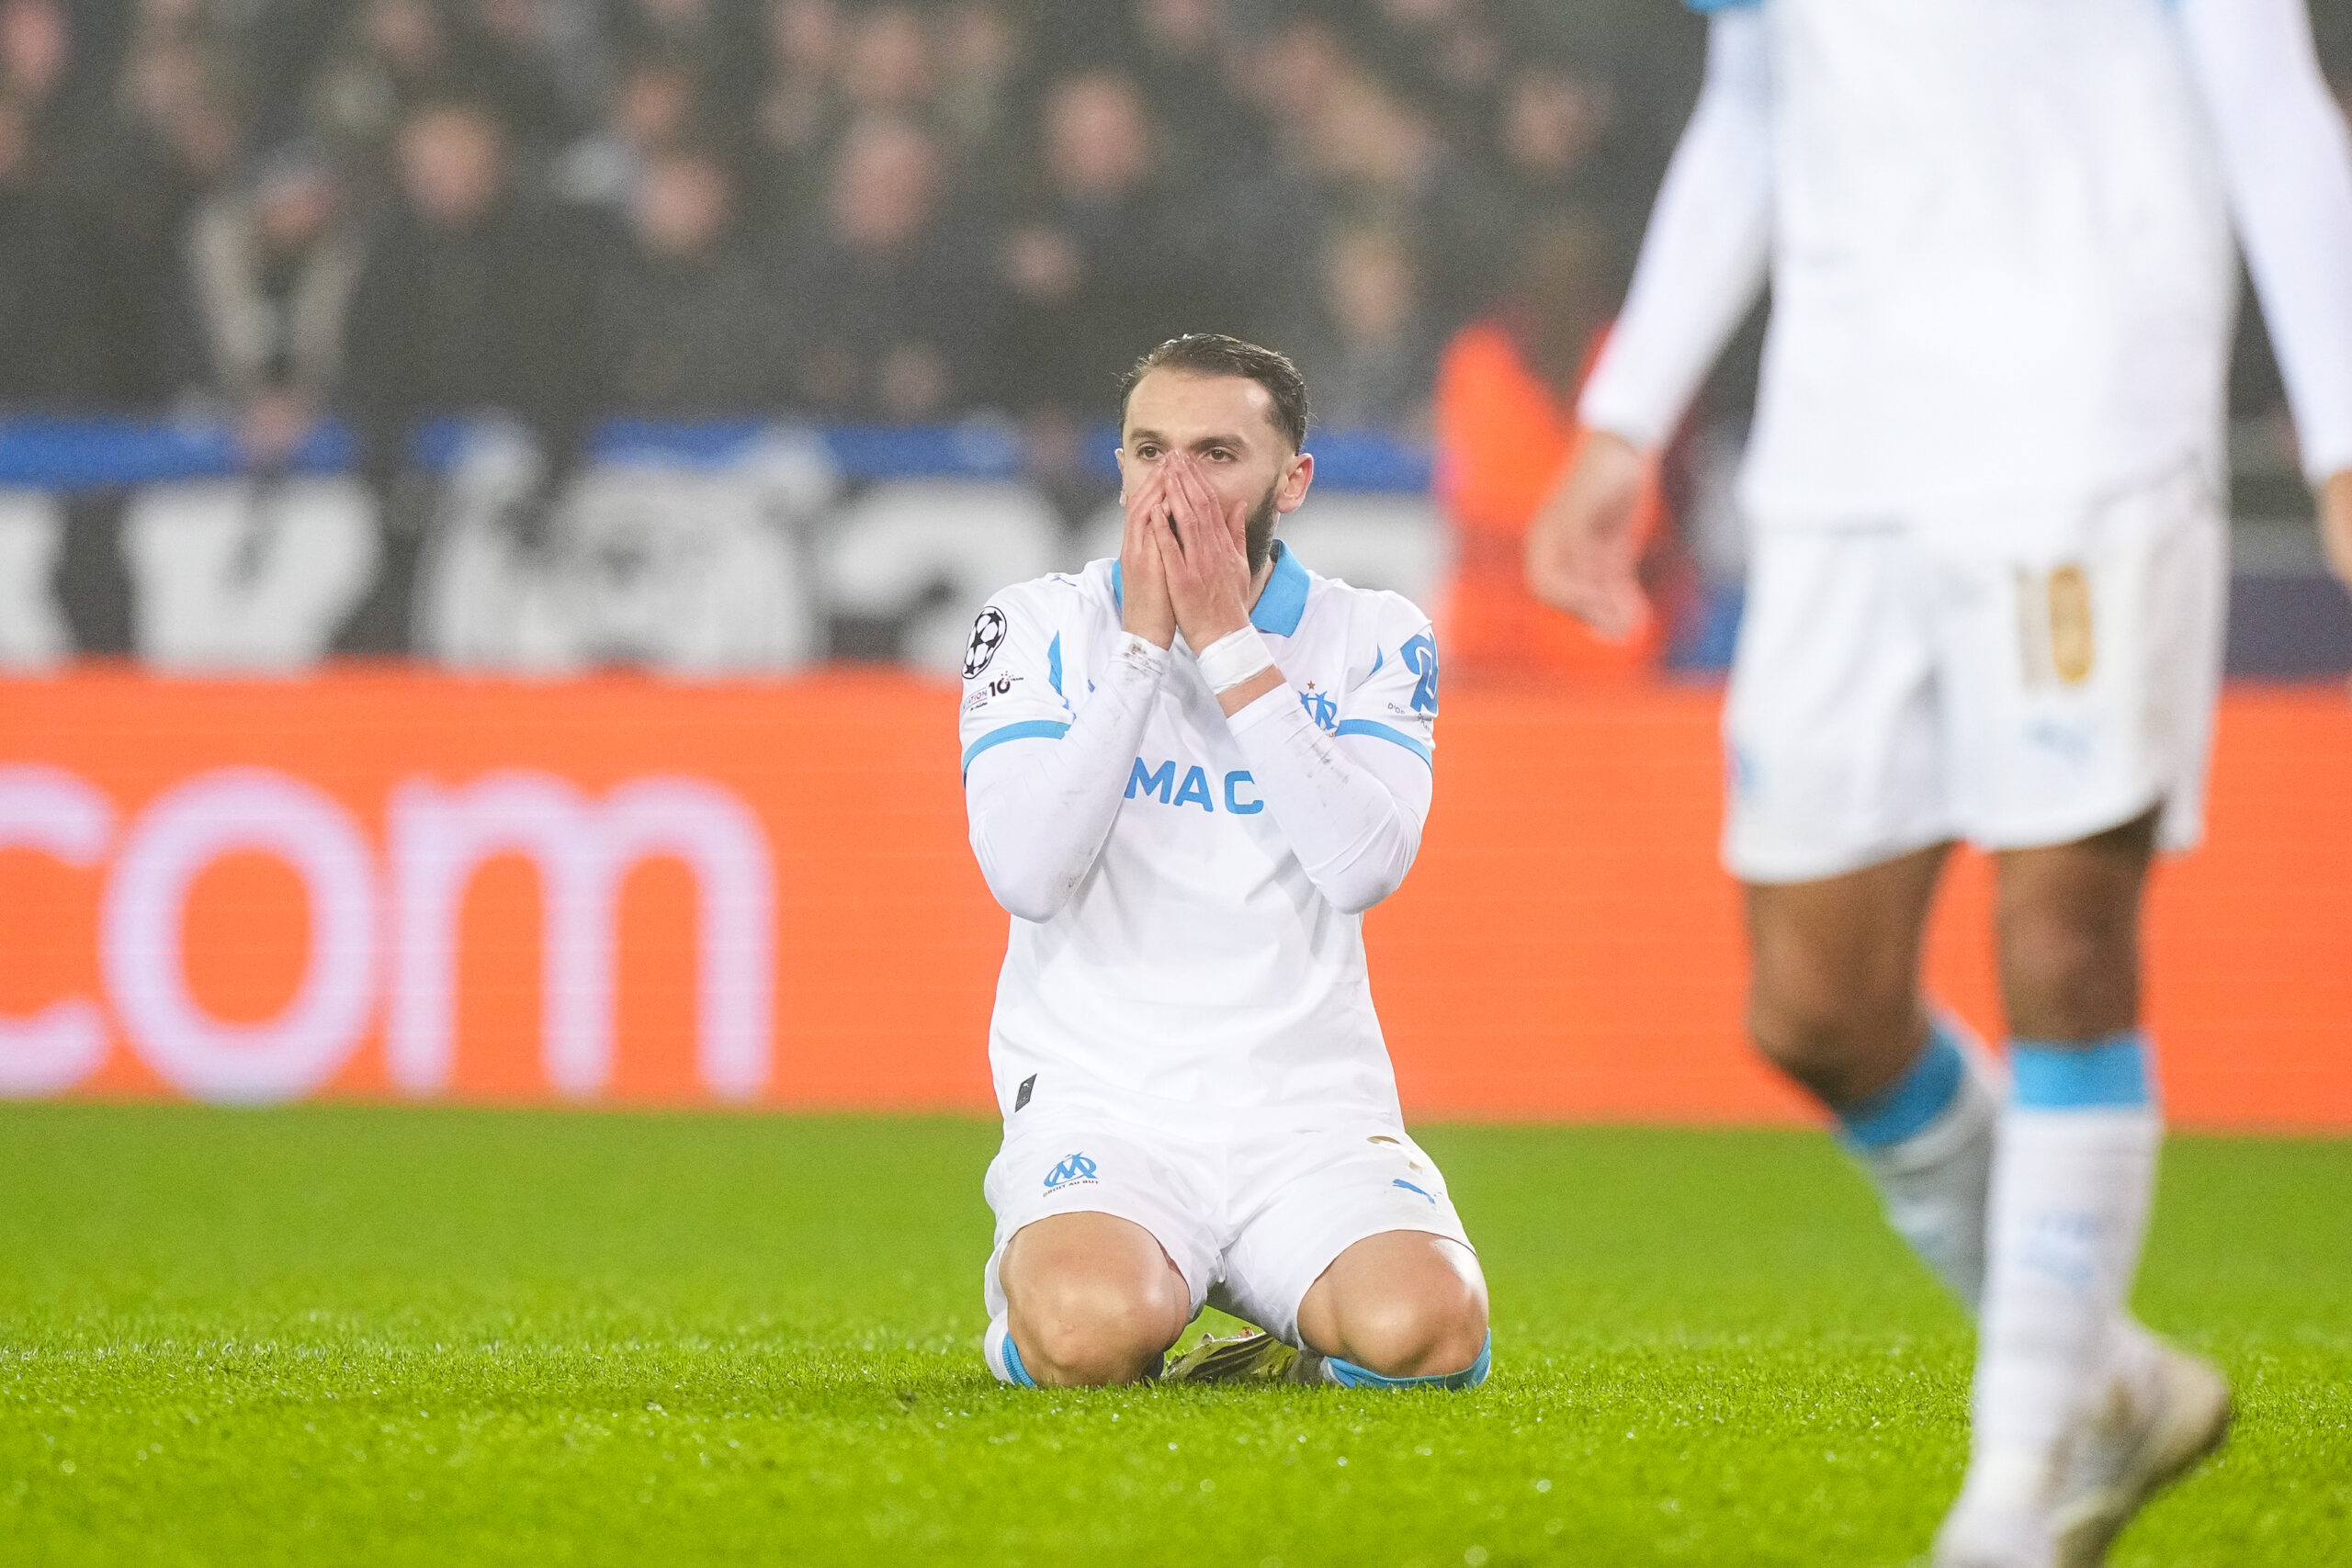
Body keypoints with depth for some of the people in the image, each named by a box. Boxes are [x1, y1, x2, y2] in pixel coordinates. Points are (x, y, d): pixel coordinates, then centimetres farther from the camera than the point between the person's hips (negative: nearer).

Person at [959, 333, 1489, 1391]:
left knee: (1425, 1330, -29)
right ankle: (1029, 1279, 6)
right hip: (1100, 1103, -1)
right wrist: (1142, 639, -11)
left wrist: (1226, 641, -13)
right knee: (1096, 1329, -33)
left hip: (1310, 1107, 1)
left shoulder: (1374, 639, 6)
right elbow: (1027, 874, -12)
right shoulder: (1039, 626, 4)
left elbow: (1366, 865, -13)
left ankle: (1295, 1348, 9)